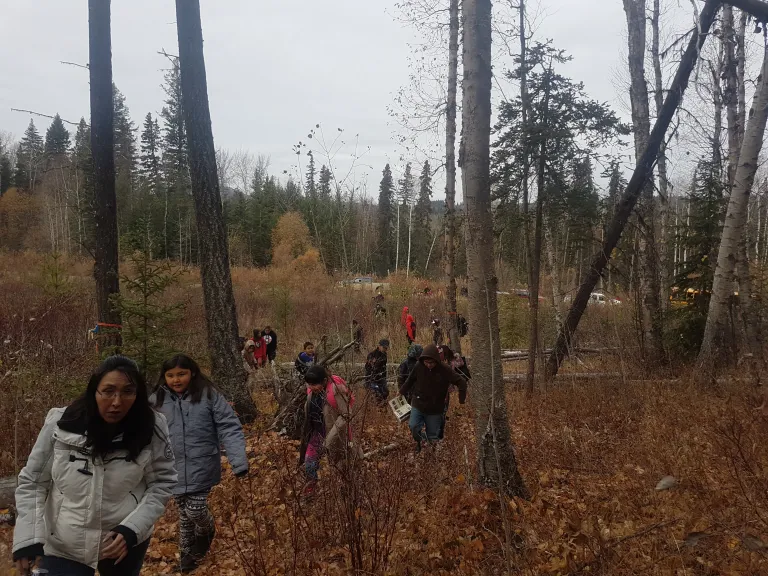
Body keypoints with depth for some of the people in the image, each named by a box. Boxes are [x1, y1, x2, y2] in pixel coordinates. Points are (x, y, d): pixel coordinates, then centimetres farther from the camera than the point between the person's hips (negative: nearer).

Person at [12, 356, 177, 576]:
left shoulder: (151, 428, -15)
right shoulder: (60, 425, -16)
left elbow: (162, 483, -6)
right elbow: (32, 483, -5)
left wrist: (131, 529, -17)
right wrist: (28, 540, -12)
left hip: (126, 543, 2)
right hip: (62, 547, -1)